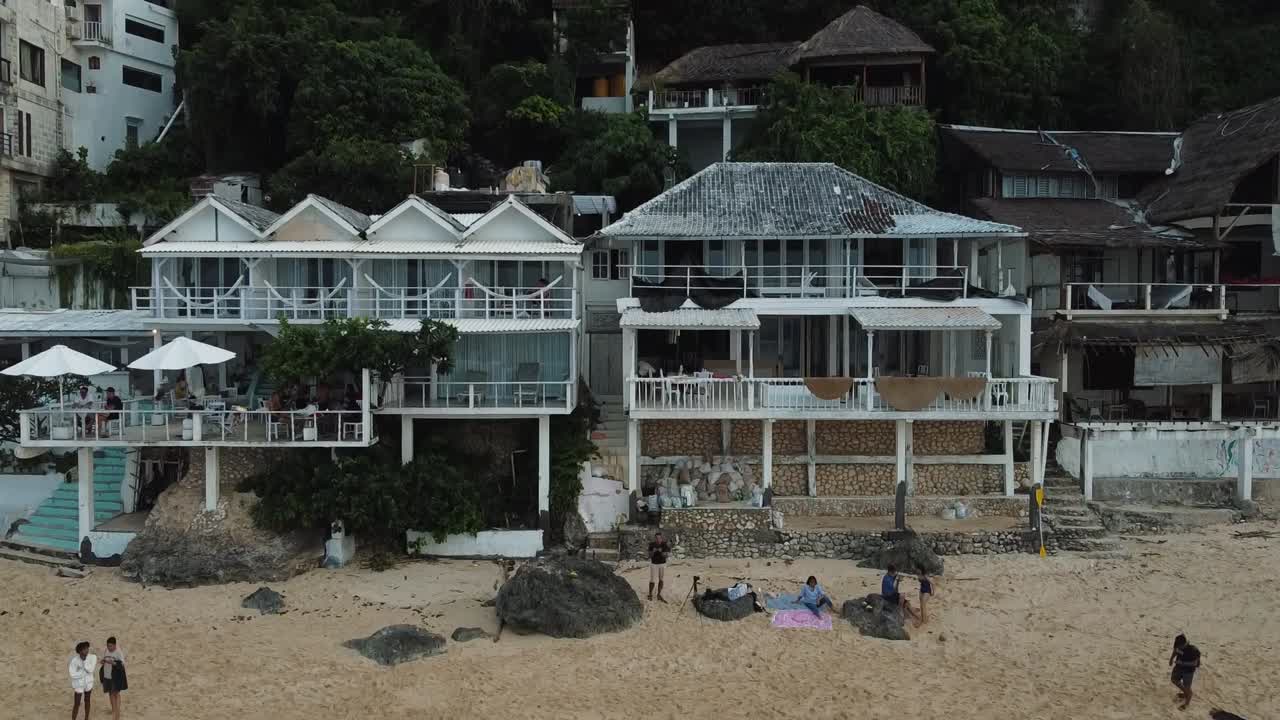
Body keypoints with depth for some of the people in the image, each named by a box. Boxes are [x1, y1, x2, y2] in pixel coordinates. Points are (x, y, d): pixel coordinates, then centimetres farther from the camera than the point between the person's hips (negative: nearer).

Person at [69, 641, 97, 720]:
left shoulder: (93, 657, -18)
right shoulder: (74, 660, -25)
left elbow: (90, 669, -26)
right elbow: (73, 674, -22)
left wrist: (84, 660, -31)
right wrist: (85, 673, -19)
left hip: (88, 682, 3)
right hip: (79, 684, -3)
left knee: (87, 700, 19)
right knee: (77, 704, -1)